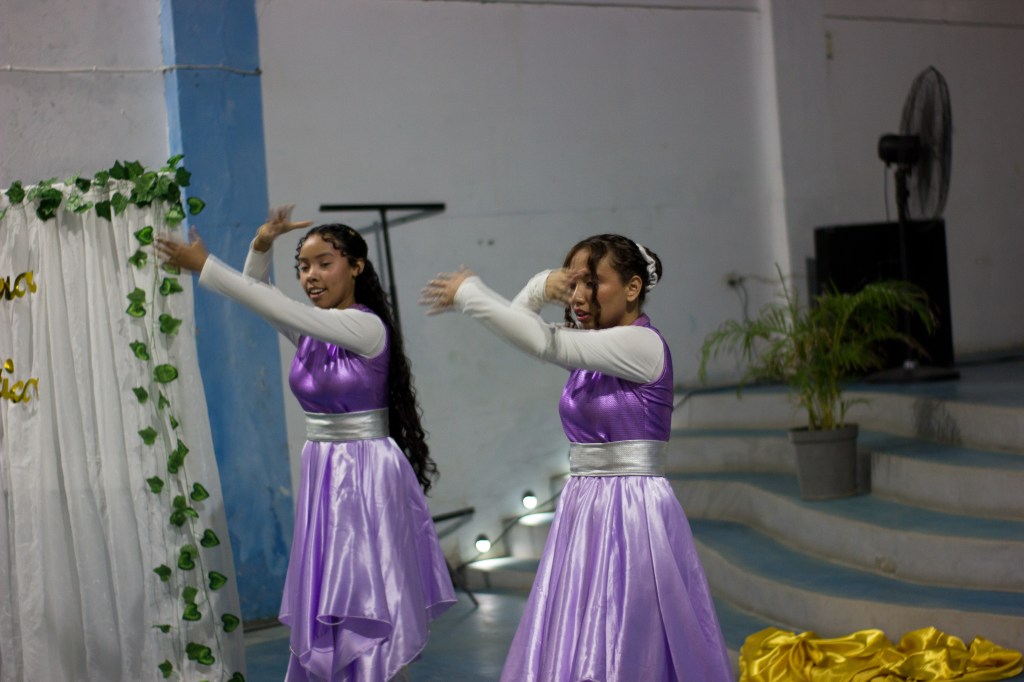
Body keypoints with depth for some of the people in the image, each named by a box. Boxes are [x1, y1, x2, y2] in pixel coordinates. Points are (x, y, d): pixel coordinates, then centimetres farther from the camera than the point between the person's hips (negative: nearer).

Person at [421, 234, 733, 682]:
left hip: (631, 514, -8)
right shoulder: (591, 346, 12)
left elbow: (544, 342, -21)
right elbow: (520, 325, 18)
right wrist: (542, 286, -1)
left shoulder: (642, 344, -12)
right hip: (582, 511, 8)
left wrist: (469, 293, -12)